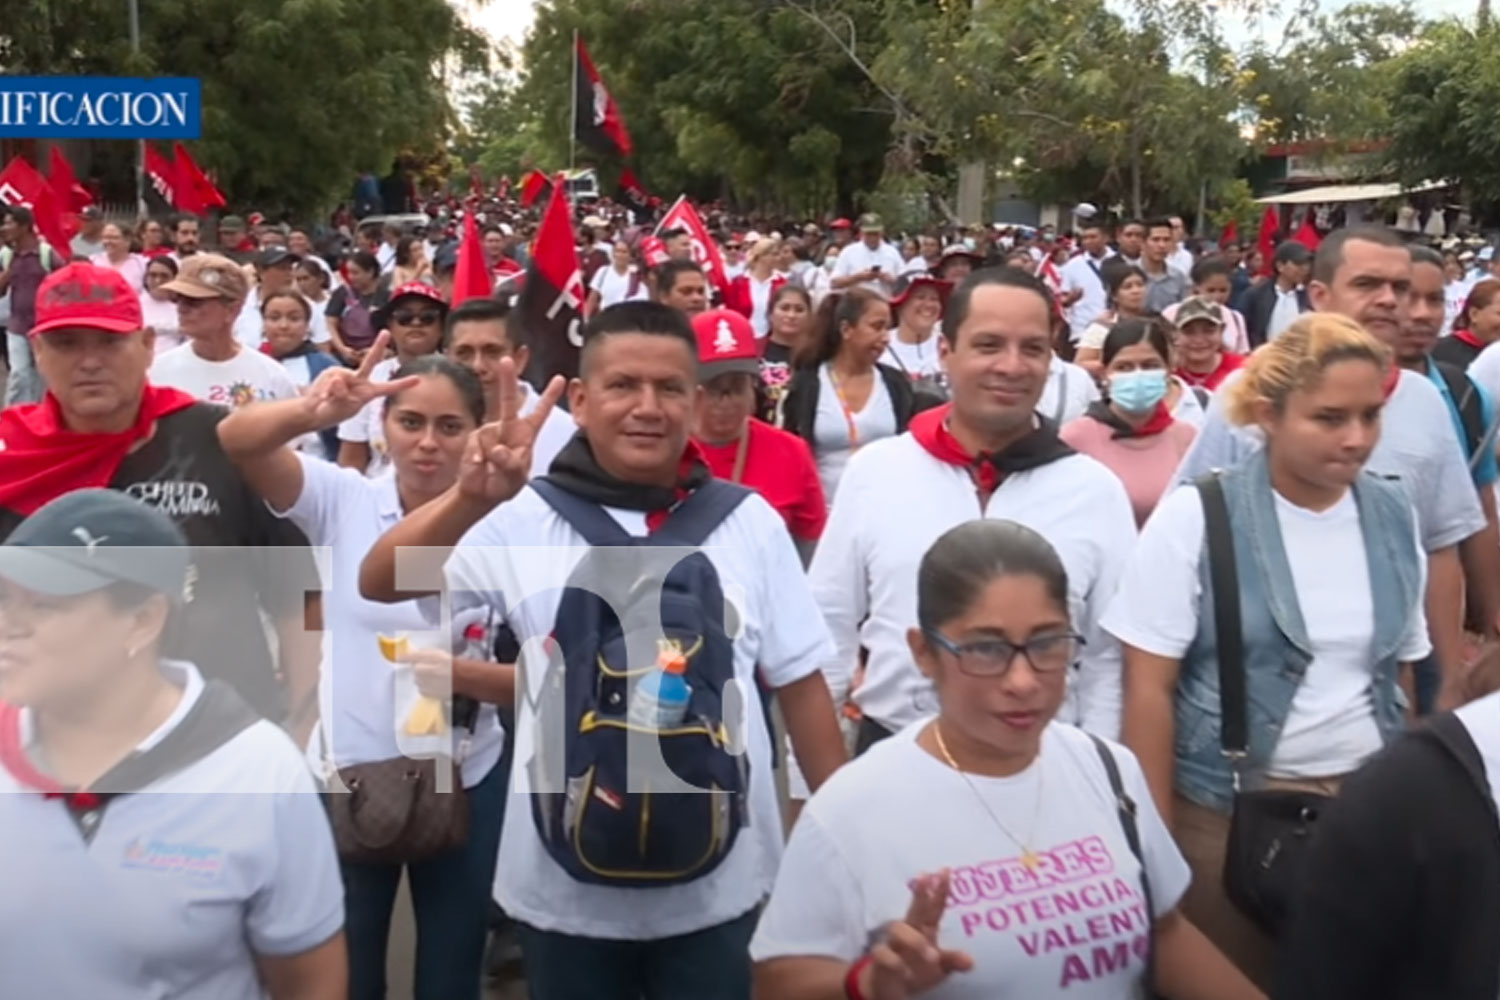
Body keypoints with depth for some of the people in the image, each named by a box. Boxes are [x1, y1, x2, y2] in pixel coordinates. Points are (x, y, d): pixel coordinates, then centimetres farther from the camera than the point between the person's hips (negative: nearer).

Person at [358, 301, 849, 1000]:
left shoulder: (749, 521, -2)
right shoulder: (525, 518, -6)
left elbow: (798, 681, 3)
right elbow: (378, 583, -17)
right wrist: (470, 500, -35)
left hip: (718, 885, 1)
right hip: (565, 886, 0)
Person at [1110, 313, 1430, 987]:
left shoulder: (1394, 517, 2)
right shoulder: (1195, 516, -12)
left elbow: (1403, 670, 12)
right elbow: (1149, 687, -12)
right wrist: (1156, 836, -13)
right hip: (1226, 809, -4)